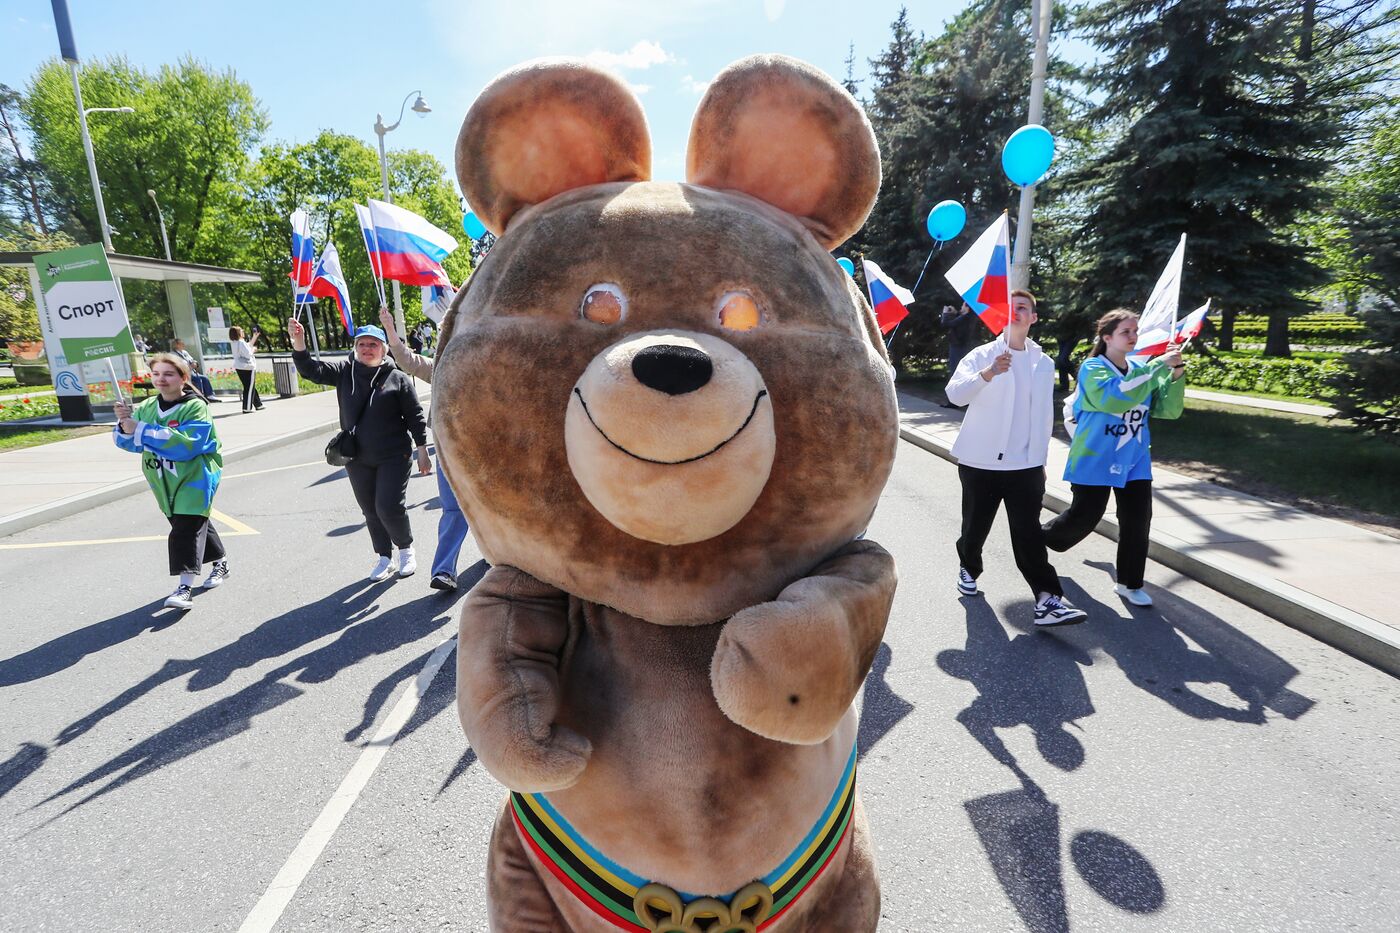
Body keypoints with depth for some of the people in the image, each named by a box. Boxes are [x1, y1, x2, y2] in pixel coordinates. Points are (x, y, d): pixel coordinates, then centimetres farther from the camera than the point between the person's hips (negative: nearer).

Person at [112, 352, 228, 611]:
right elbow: (127, 442, 3)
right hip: (166, 481, 7)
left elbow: (185, 444, -28)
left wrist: (140, 430, -28)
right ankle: (220, 562, 36)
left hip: (196, 477, -7)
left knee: (186, 527, -14)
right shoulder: (147, 407, 6)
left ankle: (185, 588, -16)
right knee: (195, 523, 17)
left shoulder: (195, 407, -14)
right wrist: (125, 423, -18)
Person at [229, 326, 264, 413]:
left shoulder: (234, 343, 12)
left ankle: (258, 405, 25)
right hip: (247, 367, -10)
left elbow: (248, 345, 23)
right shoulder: (241, 342, -16)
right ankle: (247, 408, -4)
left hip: (239, 367, 10)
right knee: (249, 388, -4)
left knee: (251, 387, 17)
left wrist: (255, 337, 26)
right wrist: (253, 349, -1)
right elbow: (248, 354, -19)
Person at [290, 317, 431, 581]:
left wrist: (422, 451, -4)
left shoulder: (398, 378, -5)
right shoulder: (345, 371, 4)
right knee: (370, 511, 13)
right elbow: (312, 370, -6)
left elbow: (415, 417, -3)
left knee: (389, 507, -9)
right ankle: (385, 557, 29)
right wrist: (298, 341, -22)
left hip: (393, 457, -4)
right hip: (358, 460, 4)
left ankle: (406, 549, 18)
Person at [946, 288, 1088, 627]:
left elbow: (1045, 415, 17)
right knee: (975, 526, 12)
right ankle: (969, 568, 38)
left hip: (1025, 464, 2)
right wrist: (988, 373, -38)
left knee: (1028, 534, -6)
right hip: (980, 461, -2)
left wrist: (1041, 459, 16)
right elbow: (955, 394, -21)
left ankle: (1047, 600, -7)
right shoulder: (981, 355, -3)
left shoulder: (1044, 363, 11)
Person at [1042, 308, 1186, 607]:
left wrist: (1175, 376, -15)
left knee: (1138, 521, 3)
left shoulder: (1141, 369, 6)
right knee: (1083, 517, 1)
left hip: (1135, 460, 5)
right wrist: (1157, 366, -28)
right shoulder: (1093, 368, -11)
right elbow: (1114, 398, -31)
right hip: (1095, 460, -5)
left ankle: (1129, 584, 18)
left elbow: (1168, 410, 0)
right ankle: (1040, 540, 30)